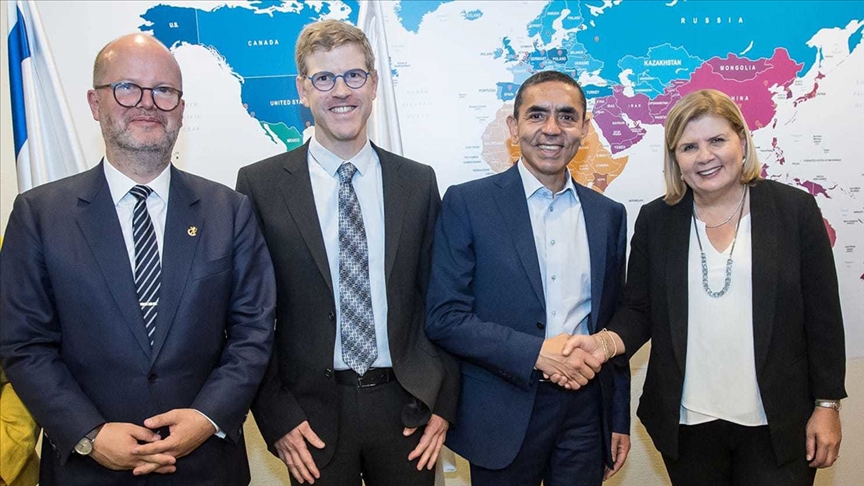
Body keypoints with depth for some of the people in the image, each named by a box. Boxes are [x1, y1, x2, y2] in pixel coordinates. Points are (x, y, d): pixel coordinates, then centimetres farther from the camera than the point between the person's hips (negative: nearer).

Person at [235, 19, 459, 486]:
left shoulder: (418, 182, 2)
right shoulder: (260, 185, -4)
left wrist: (443, 404, 2)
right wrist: (276, 415, -6)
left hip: (405, 406, 2)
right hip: (311, 414, -1)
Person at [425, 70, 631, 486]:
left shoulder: (608, 214, 7)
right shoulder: (467, 203, -7)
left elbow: (612, 324, 12)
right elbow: (444, 318, -11)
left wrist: (619, 419, 13)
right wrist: (536, 352, -19)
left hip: (587, 410, 4)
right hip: (504, 416, -3)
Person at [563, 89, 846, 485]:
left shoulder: (795, 209, -2)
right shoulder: (655, 220, 2)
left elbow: (823, 316, 0)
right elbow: (639, 310, 5)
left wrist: (827, 405, -1)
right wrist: (609, 341, -15)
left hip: (777, 425, -1)